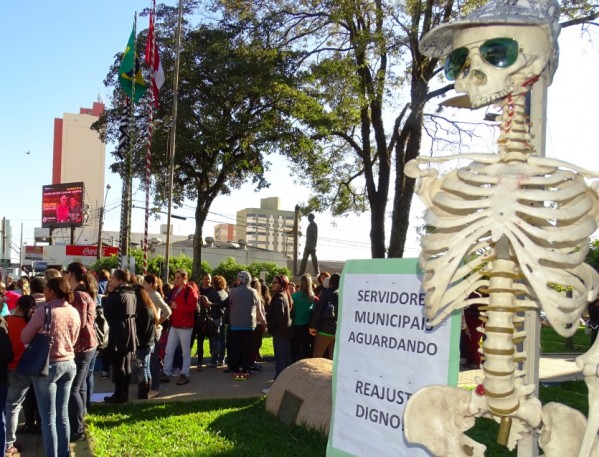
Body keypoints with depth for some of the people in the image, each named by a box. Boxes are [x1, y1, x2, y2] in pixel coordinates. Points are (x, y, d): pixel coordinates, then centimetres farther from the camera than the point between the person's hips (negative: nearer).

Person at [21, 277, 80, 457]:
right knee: (62, 415, 14)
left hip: (48, 365, -6)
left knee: (48, 418, 3)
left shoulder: (43, 311, -16)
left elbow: (24, 338, -5)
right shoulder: (74, 312, 1)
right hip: (69, 364, 6)